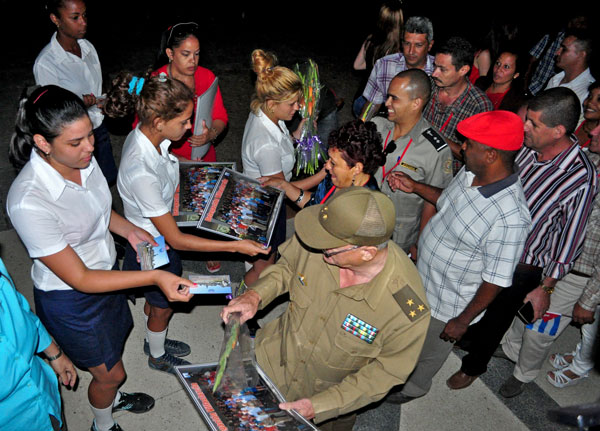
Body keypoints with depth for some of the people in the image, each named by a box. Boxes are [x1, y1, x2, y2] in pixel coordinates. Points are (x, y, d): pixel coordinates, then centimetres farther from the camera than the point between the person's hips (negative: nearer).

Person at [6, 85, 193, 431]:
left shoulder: (82, 158, -15)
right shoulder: (28, 203, -37)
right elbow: (79, 279, -29)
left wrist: (129, 230, -9)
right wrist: (154, 277, -33)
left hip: (107, 269, 7)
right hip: (71, 299, -6)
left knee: (116, 340, 30)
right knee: (111, 372, 15)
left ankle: (112, 396, 62)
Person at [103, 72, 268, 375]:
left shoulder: (145, 135, -15)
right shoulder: (141, 173, -41)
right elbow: (175, 239, -32)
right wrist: (236, 246, -30)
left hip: (156, 238, 7)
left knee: (156, 300, 32)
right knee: (163, 306, 22)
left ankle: (154, 341, 60)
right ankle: (158, 357, 52)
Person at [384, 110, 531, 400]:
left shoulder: (510, 217, -37)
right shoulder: (470, 172, -12)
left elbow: (496, 281, -27)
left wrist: (462, 321, -17)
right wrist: (415, 187, 0)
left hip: (447, 304, -7)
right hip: (422, 278, 7)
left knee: (429, 350, 23)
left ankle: (414, 387, 54)